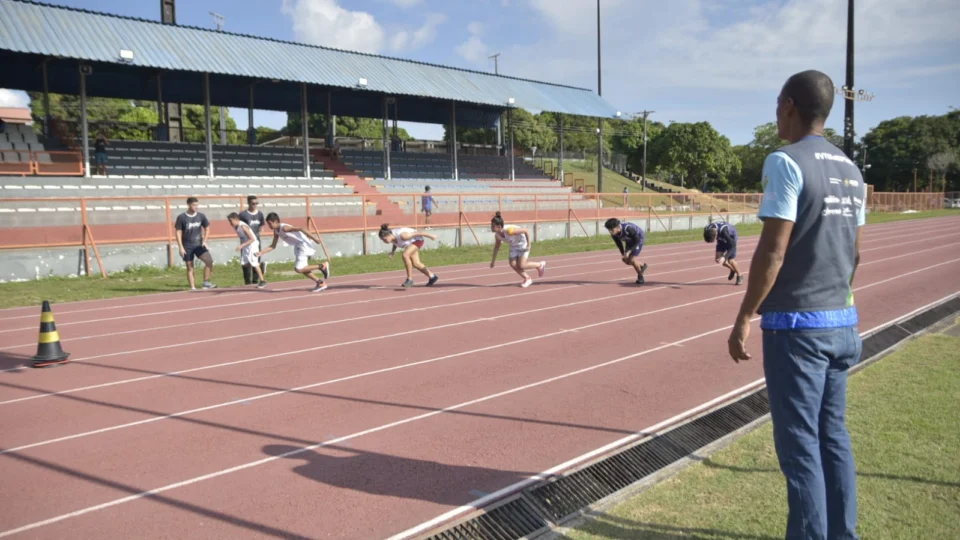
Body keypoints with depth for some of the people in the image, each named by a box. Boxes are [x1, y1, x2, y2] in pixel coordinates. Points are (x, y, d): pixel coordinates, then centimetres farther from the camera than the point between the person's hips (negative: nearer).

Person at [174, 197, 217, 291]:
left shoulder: (201, 216, 2)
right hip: (187, 246, -2)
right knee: (190, 268, 2)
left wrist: (204, 241, 3)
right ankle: (193, 288, 8)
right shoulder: (181, 218, -7)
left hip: (199, 244, 2)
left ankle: (206, 283, -7)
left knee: (209, 260, -18)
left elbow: (207, 228, 14)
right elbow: (178, 232, -5)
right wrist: (181, 247, -10)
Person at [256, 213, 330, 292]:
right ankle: (321, 283, 22)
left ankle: (322, 266, -5)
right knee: (302, 269, 14)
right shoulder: (276, 231, 8)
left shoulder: (284, 228, -20)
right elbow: (273, 246, 14)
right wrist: (261, 252, 3)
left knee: (299, 269, -14)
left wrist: (313, 238, -28)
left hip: (304, 245, -10)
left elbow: (300, 229, -27)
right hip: (298, 247, 10)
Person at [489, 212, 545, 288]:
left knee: (521, 266, -11)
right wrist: (493, 260, 8)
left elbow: (526, 231, -32)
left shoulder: (509, 231, -38)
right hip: (514, 246, 7)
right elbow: (497, 246, 5)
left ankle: (540, 265, 15)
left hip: (523, 244, -7)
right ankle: (527, 279, 19)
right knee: (513, 264, -4)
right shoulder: (497, 235, -15)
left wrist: (528, 245, -29)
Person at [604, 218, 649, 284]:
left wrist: (629, 252, -34)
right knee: (626, 260, 3)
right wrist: (623, 254, -7)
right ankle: (642, 266, 29)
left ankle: (640, 277, 7)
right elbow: (619, 243, -3)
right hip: (629, 241, 7)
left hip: (639, 239, -7)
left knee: (632, 259, -16)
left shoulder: (627, 229, -41)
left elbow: (637, 241, -30)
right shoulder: (614, 234, -22)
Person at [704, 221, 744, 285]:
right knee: (718, 259, -7)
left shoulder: (723, 231, -43)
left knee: (730, 260, -12)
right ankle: (732, 270, 21)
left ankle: (739, 276, 14)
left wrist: (724, 257, -46)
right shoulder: (707, 230, -28)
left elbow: (732, 245, -38)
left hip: (731, 238, -5)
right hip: (722, 238, 5)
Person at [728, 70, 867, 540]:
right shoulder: (850, 170, 11)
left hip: (796, 326, -8)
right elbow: (854, 254, 16)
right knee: (833, 436, 15)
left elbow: (773, 251, -18)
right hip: (842, 324, 8)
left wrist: (744, 318, -12)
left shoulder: (786, 162, -13)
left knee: (800, 444, 0)